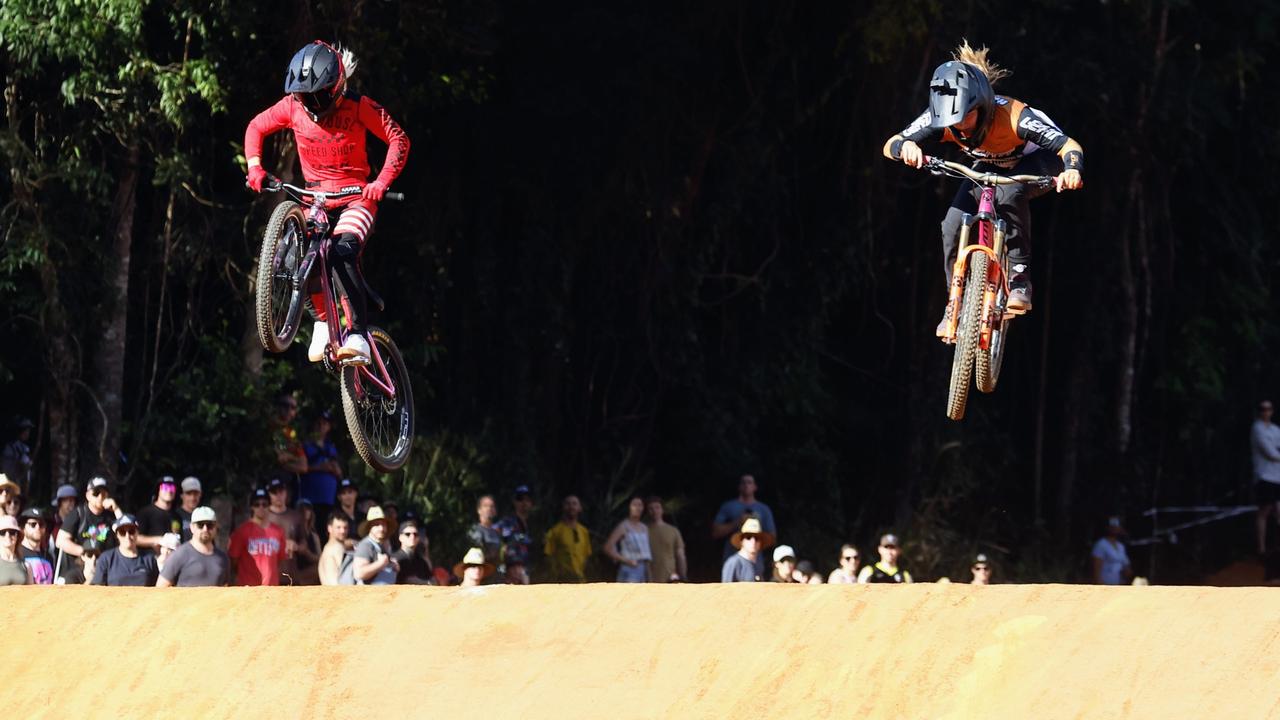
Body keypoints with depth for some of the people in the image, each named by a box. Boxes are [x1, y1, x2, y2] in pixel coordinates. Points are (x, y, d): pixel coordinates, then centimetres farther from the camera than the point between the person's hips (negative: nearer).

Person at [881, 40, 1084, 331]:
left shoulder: (1012, 115, -39)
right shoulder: (941, 117, -28)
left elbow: (1069, 146, -41)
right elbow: (891, 145, -30)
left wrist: (1072, 170, -64)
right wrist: (906, 147, -55)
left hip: (1036, 164, -4)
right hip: (990, 168, 4)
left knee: (1009, 193, -38)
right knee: (953, 226, -18)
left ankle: (1020, 279, -26)